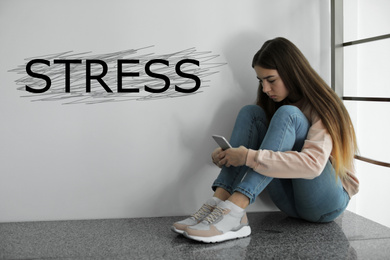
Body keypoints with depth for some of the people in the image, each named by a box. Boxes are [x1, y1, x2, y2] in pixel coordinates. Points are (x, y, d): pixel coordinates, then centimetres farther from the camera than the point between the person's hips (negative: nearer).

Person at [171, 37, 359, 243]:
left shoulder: (321, 106, -13)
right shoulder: (273, 103, 11)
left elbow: (313, 164, -30)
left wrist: (249, 157, -34)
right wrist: (227, 157, -12)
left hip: (328, 202, -6)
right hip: (292, 202, 6)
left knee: (286, 114, -27)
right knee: (251, 113, -8)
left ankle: (233, 210, -40)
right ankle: (220, 200, -27)